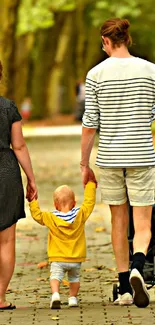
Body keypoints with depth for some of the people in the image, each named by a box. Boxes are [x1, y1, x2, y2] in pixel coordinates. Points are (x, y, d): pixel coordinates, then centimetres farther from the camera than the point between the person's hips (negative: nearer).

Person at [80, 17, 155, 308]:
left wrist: (84, 164, 5)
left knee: (119, 221, 14)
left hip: (109, 158, 1)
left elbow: (90, 124, -3)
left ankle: (125, 289, 15)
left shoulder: (96, 74, -4)